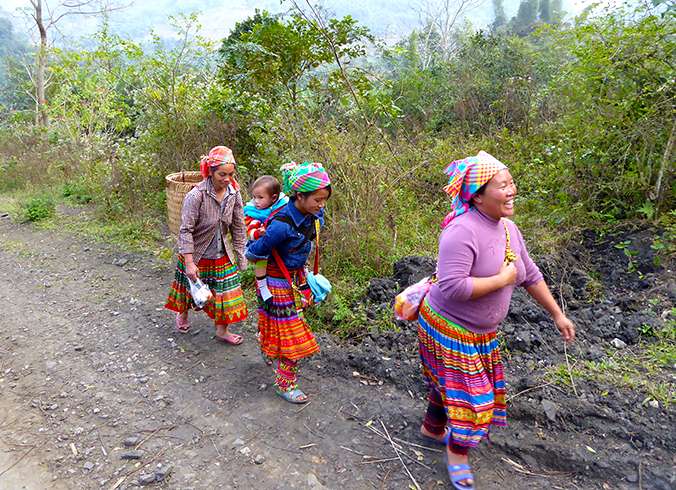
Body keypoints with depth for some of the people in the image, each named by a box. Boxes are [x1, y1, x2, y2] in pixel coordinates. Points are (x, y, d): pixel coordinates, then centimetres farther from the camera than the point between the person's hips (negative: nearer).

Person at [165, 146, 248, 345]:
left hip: (222, 255, 4)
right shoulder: (196, 195, -26)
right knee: (190, 287, 20)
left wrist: (240, 254, 1)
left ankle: (222, 330, 30)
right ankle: (182, 315, 51)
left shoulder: (234, 194, -11)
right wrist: (189, 262, -25)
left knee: (226, 291, 9)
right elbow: (185, 230, -23)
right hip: (196, 255, -3)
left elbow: (239, 227, -1)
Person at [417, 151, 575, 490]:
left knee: (453, 383, 23)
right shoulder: (463, 231, -29)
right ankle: (458, 453, 30)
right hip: (448, 328, -8)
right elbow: (452, 287, -36)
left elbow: (530, 275, 11)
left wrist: (557, 314, 15)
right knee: (468, 390, 4)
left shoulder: (508, 229, -1)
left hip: (481, 332, 8)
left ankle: (432, 428, 49)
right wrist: (502, 279, -25)